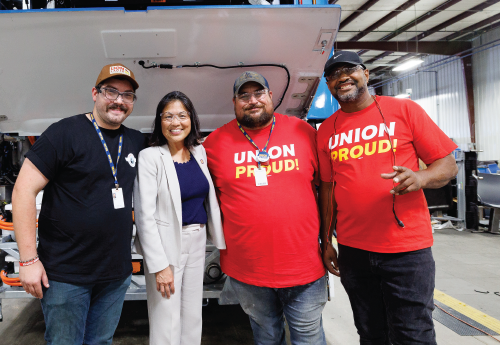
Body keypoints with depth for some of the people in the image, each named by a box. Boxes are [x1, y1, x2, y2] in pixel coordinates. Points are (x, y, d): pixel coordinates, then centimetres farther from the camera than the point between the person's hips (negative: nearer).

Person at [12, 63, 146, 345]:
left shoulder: (136, 141, 7)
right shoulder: (65, 132, -10)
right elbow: (24, 190, -13)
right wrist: (29, 259, -15)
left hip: (117, 273, 5)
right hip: (66, 274, -5)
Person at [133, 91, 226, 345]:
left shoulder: (199, 152, 5)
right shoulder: (150, 157, -12)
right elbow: (145, 215, -15)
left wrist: (219, 241, 11)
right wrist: (159, 265, -17)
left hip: (197, 241, 6)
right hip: (166, 244, -5)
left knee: (193, 316, 18)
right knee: (167, 324, 4)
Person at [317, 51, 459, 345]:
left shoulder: (405, 110, -2)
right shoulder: (326, 130, 7)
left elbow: (448, 165, -2)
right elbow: (328, 189, 10)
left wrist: (420, 178, -23)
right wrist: (326, 242, 9)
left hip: (406, 247, -3)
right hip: (351, 250, 3)